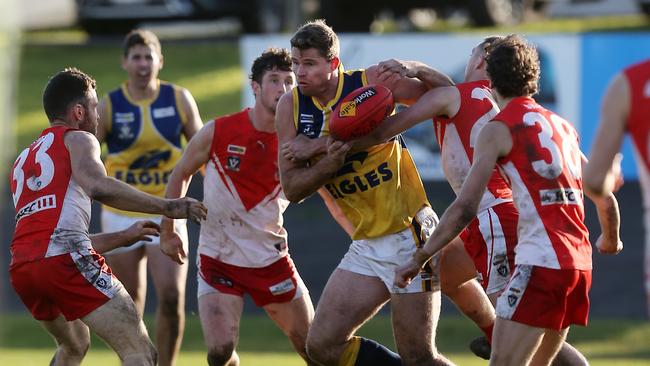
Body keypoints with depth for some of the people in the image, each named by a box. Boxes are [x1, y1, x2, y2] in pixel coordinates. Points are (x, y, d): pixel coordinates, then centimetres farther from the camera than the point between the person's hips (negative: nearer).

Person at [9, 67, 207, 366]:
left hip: (21, 268, 8)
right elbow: (99, 187, -14)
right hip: (64, 260, -8)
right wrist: (167, 207, -14)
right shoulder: (78, 139, 9)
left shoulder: (22, 161, 31)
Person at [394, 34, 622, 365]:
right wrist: (611, 240, 44)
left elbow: (465, 209, -8)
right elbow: (605, 198, 25)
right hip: (579, 263, 7)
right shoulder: (562, 126, 18)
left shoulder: (498, 130, -1)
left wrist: (418, 259, -2)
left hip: (540, 263, -7)